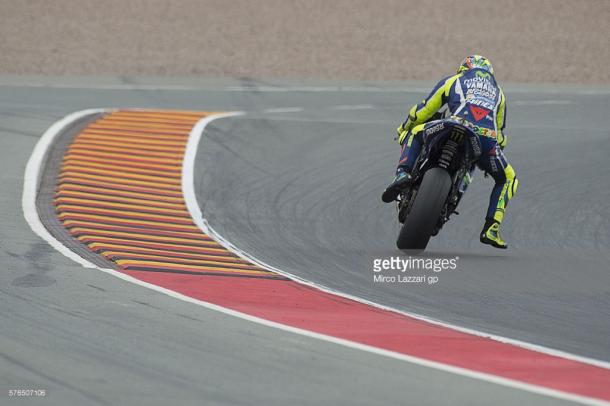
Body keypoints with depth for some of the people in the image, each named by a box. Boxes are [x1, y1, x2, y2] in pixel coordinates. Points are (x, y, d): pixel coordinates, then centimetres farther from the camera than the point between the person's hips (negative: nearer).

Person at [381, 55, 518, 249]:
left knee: (415, 132, 27)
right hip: (488, 140, 1)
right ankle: (491, 229, 9)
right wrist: (495, 151, 59)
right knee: (508, 179, 26)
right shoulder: (498, 93, 36)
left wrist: (403, 129, 47)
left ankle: (402, 173, 0)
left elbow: (422, 111, 30)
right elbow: (500, 133, 41)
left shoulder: (453, 81, 28)